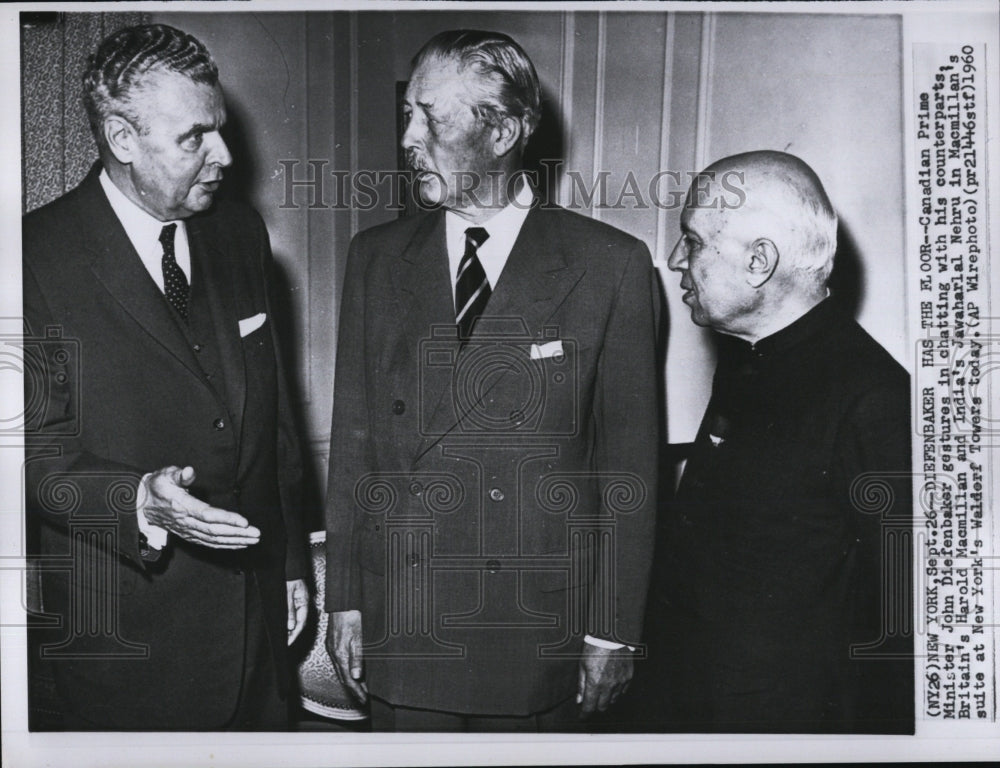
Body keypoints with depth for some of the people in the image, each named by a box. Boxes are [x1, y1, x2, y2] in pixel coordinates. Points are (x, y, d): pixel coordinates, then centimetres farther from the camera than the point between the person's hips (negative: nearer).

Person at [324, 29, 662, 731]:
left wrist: (614, 632, -4)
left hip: (541, 635, -2)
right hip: (401, 623, 3)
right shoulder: (377, 257, 5)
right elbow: (353, 440, 6)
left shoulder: (610, 265, -6)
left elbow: (629, 459, -5)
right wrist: (344, 600, 5)